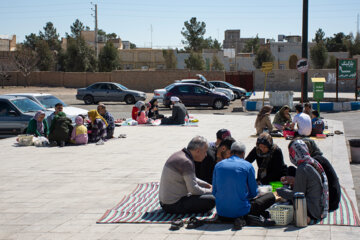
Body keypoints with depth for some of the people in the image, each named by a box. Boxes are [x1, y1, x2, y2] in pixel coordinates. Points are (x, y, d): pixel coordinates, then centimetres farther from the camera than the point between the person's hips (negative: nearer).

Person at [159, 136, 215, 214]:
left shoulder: (179, 155, 11)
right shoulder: (186, 162, -20)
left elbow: (191, 179, 25)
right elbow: (193, 189, -21)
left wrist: (208, 185, 18)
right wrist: (209, 191, -4)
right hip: (174, 206, -10)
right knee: (211, 200, -16)